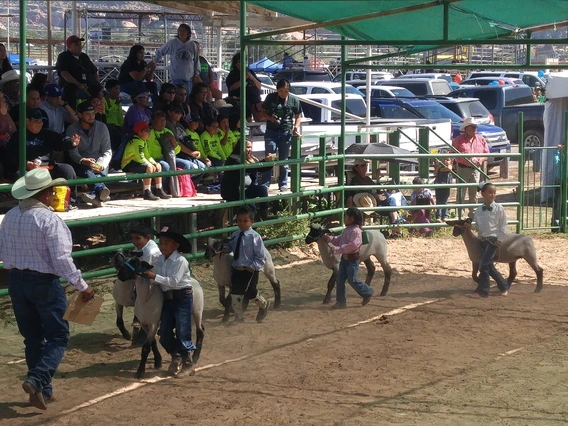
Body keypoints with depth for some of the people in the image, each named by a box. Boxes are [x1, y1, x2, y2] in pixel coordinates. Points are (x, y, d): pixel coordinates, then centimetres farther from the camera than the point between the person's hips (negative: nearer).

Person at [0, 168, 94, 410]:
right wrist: (82, 286, -14)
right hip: (44, 282, -6)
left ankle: (43, 391, 21)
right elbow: (61, 259, -20)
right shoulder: (49, 219, -18)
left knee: (32, 337, 15)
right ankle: (36, 380, -15)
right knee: (58, 337, 5)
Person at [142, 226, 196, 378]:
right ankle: (176, 357, 27)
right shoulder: (161, 260, 4)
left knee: (182, 332, -4)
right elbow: (156, 276, 9)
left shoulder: (180, 261, -16)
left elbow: (174, 281, -24)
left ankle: (188, 363, 8)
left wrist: (155, 277, -27)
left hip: (182, 297, -7)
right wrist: (147, 275, -10)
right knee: (164, 332, 7)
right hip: (167, 297, 7)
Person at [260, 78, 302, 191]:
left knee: (284, 160, 6)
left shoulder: (294, 100, 0)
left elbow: (298, 116, 9)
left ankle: (283, 184, 15)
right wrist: (270, 118, -11)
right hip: (271, 131, 0)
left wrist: (296, 127, -8)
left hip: (286, 132, 0)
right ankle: (265, 184, -1)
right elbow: (263, 112, 9)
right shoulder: (270, 97, 1)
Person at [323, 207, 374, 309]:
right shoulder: (347, 230, 12)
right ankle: (341, 302, 11)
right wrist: (329, 238, 7)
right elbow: (339, 240, 20)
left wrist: (338, 249, -30)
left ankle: (367, 292, 17)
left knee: (352, 279, -5)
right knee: (340, 279, 6)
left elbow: (352, 245, -28)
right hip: (344, 258, 9)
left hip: (352, 259, -9)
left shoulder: (356, 231, -18)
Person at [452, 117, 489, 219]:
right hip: (462, 168, -3)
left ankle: (473, 215, 20)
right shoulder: (459, 139, 0)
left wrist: (482, 159, -8)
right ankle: (459, 216, 1)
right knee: (461, 194, -4)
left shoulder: (481, 139, 10)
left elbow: (486, 153, 12)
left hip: (475, 169, 3)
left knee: (473, 194, 10)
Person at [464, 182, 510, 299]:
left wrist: (500, 240, -11)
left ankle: (482, 291, -7)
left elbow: (503, 225, -6)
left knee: (484, 265, -13)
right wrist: (470, 225, -8)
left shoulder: (499, 208, -7)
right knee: (489, 266, 10)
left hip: (494, 240, -6)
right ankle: (504, 286, 27)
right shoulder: (479, 210, 6)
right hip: (483, 240, 6)